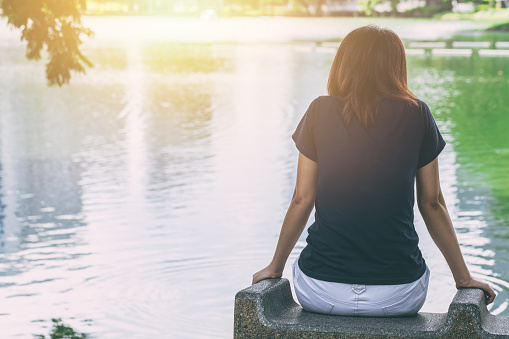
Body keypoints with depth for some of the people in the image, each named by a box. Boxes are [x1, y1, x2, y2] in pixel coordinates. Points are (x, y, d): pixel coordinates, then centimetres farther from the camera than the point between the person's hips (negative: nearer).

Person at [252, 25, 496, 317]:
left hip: (322, 292, 0)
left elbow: (302, 199, 1)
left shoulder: (320, 112, -1)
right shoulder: (417, 115, 0)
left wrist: (275, 267, 15)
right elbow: (432, 204, 3)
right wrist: (464, 278, 15)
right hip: (398, 296, 0)